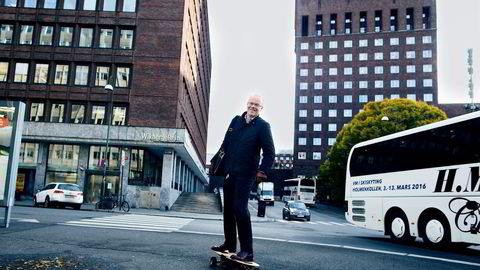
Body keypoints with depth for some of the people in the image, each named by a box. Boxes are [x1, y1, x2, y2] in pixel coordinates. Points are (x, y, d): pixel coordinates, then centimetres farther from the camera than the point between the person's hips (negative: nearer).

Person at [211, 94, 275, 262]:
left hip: (246, 174, -6)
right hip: (229, 171, 7)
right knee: (228, 208, 12)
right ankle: (229, 244, 26)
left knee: (240, 208, -14)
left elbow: (269, 152, -9)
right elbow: (225, 144, 15)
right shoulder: (236, 120, 12)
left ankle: (247, 251, -6)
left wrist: (262, 171, -19)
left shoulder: (263, 126, -5)